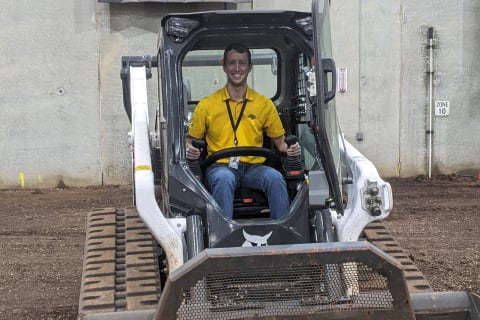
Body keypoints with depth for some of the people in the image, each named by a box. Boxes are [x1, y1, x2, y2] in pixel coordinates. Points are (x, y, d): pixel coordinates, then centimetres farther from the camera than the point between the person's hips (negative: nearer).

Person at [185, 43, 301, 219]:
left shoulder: (265, 104, 12)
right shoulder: (206, 105, 7)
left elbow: (279, 140, 17)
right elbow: (191, 140, 13)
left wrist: (289, 149, -6)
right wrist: (189, 150, -11)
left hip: (254, 167, 1)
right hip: (220, 167, -1)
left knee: (275, 177, -31)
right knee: (224, 179, -37)